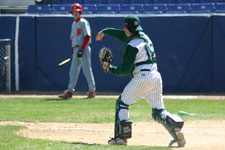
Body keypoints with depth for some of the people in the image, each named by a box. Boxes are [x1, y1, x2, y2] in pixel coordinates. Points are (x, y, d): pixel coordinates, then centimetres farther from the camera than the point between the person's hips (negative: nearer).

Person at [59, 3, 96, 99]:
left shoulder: (83, 22, -6)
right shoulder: (74, 24, 19)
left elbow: (87, 37, -14)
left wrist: (81, 49, -20)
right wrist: (73, 49, 15)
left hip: (84, 49, -8)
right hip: (75, 50, 8)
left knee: (87, 70, -4)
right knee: (73, 71, 4)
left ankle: (92, 91, 3)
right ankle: (69, 91, 2)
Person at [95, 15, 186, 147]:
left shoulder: (132, 45, -9)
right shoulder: (143, 36, 16)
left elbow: (125, 70, -11)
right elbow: (123, 34, 34)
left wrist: (110, 69, 6)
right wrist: (105, 31, 46)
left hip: (142, 76, -8)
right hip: (156, 76, 8)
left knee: (122, 103, 8)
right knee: (158, 110, 6)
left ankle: (121, 136, 2)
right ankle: (176, 130, -18)